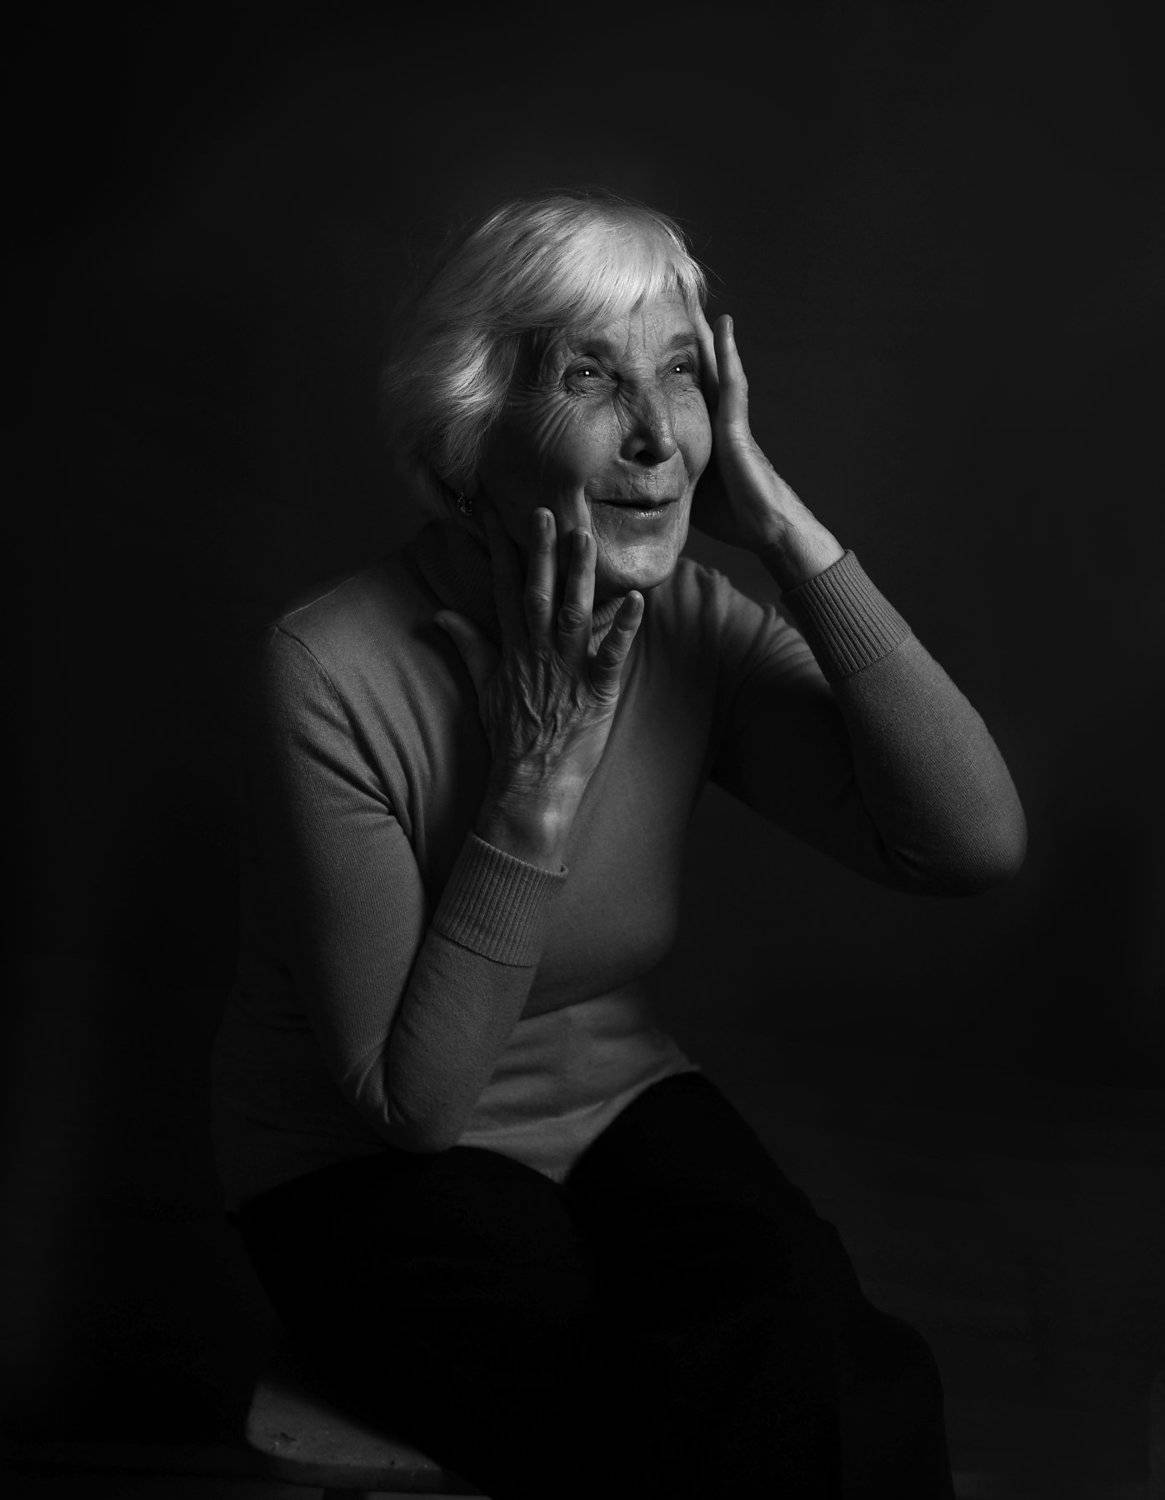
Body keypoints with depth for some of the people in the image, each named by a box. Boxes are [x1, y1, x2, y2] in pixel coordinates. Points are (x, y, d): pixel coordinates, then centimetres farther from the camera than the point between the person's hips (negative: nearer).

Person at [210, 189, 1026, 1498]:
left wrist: (790, 533, -24)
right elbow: (409, 1101, -20)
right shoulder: (333, 674, -23)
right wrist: (542, 773, -28)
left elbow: (978, 842, -21)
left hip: (619, 1100, 4)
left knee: (866, 1387, -21)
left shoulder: (694, 625, -9)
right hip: (370, 1172, -3)